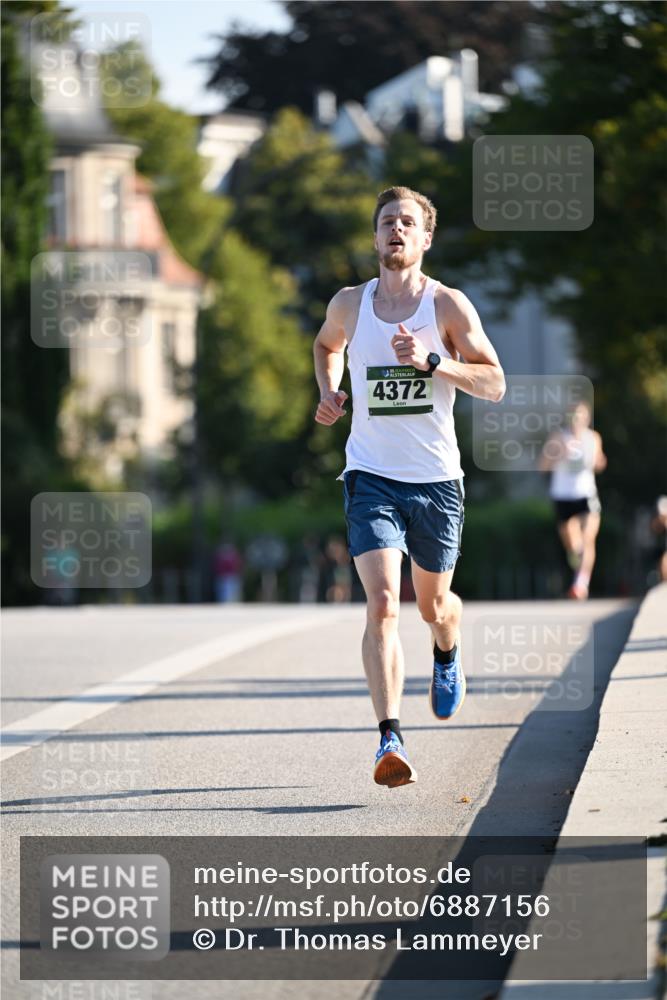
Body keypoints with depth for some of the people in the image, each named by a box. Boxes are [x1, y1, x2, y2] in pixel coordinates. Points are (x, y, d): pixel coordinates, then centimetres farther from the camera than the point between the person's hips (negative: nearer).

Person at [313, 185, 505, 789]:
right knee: (382, 604, -18)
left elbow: (495, 383, -8)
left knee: (434, 606, 17)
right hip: (372, 477, 0)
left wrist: (433, 361, -22)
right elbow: (326, 344, 26)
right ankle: (391, 740, -23)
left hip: (436, 479, 0)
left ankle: (448, 656, 55)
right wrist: (329, 391, 6)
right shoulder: (350, 304, 2)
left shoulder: (448, 305, -4)